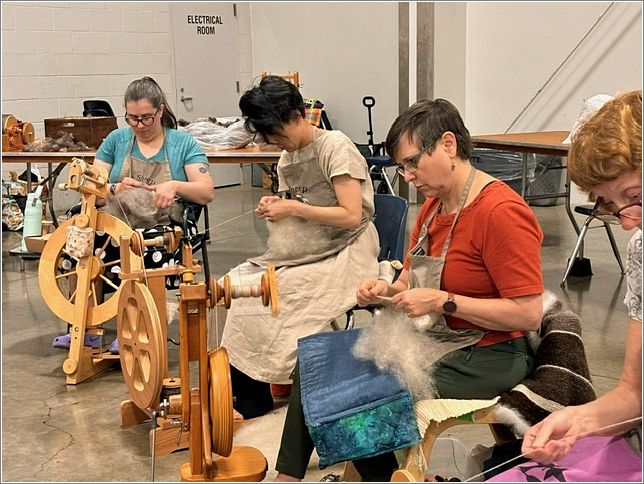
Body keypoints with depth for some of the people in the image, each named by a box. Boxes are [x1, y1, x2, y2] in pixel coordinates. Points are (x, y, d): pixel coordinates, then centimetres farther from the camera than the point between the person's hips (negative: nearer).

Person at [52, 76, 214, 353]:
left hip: (166, 226, -2)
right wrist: (115, 189, -16)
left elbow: (207, 193, -2)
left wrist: (175, 186, -21)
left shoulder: (183, 143, 9)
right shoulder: (116, 140, 15)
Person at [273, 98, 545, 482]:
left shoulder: (501, 211, -20)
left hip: (489, 356, -9)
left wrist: (443, 301, -24)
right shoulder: (435, 204, 7)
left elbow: (529, 314, -23)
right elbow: (412, 279, 17)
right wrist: (386, 290, -6)